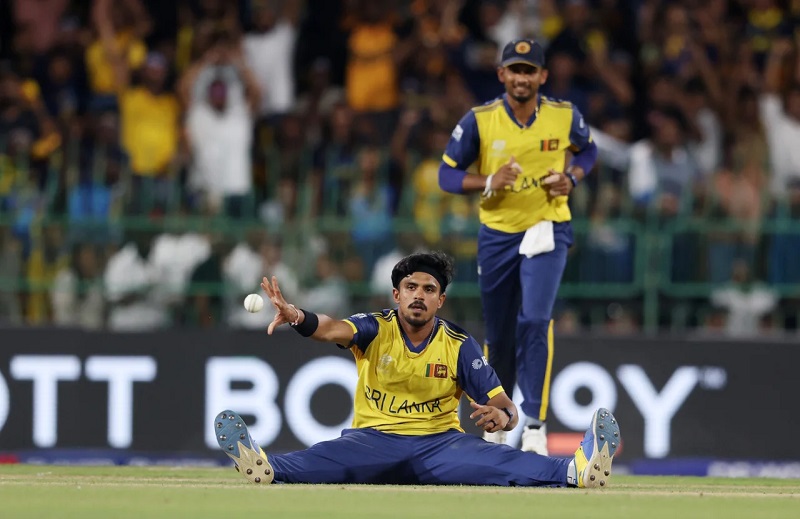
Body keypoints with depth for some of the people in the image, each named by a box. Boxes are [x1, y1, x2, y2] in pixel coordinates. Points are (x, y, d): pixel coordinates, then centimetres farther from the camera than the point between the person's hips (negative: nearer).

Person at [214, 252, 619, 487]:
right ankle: (266, 469, -63)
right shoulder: (376, 330, 0)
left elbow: (504, 404, -2)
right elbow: (335, 329, -23)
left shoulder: (460, 346, 1)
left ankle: (577, 471, -50)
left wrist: (502, 416, -29)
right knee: (330, 458, -35)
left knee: (496, 461, -30)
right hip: (374, 441, -1)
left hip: (438, 443, 1)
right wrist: (299, 318, -47)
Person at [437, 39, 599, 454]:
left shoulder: (565, 116, -6)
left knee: (535, 319, -20)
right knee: (499, 334, 12)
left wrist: (571, 178, -8)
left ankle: (535, 423, -18)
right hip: (496, 235, 1)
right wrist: (488, 183, -23)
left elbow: (586, 150, 14)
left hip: (547, 231, -1)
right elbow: (447, 174, -5)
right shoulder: (479, 121, -10)